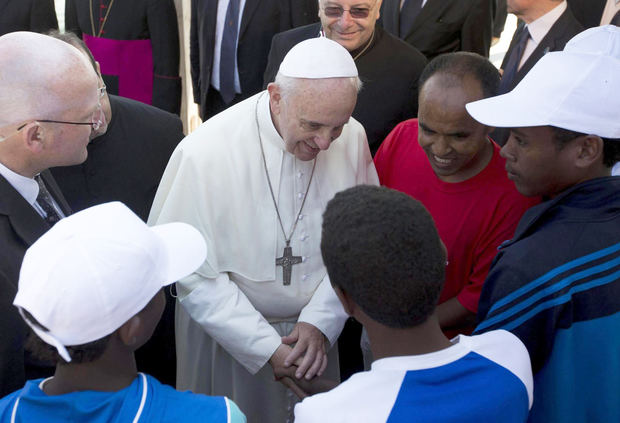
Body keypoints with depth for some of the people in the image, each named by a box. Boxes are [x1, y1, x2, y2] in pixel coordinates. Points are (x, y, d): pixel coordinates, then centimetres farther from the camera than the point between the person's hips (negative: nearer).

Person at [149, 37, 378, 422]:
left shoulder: (353, 138, -13)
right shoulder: (205, 154, -25)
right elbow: (193, 274, -20)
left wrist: (320, 321, -14)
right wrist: (266, 348, -21)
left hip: (316, 330, 4)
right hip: (227, 331, -3)